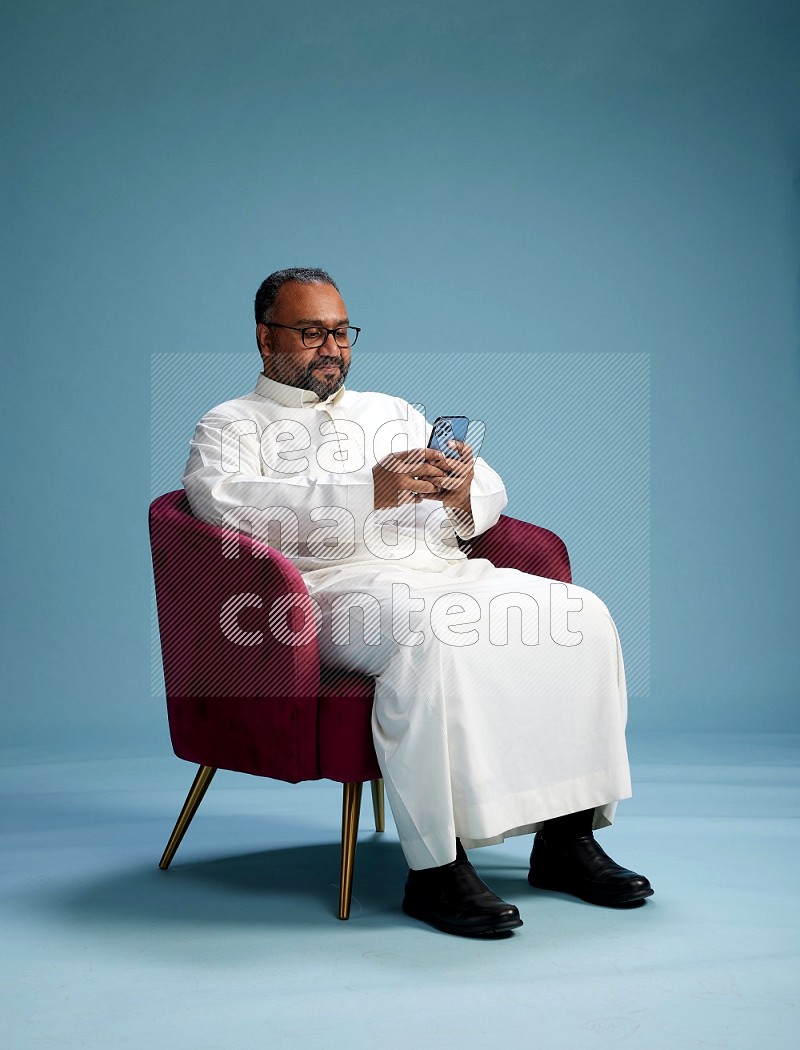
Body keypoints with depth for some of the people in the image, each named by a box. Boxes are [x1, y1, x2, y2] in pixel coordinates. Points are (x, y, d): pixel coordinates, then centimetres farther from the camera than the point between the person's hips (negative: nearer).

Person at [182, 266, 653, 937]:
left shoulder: (394, 413, 30)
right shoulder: (232, 426, 12)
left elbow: (490, 495, 21)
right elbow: (227, 503, -12)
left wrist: (462, 492, -6)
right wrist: (369, 493, -22)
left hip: (445, 573, 6)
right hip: (340, 585, -6)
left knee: (580, 616, -16)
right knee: (431, 635, -37)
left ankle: (566, 837, -11)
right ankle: (436, 867, -31)